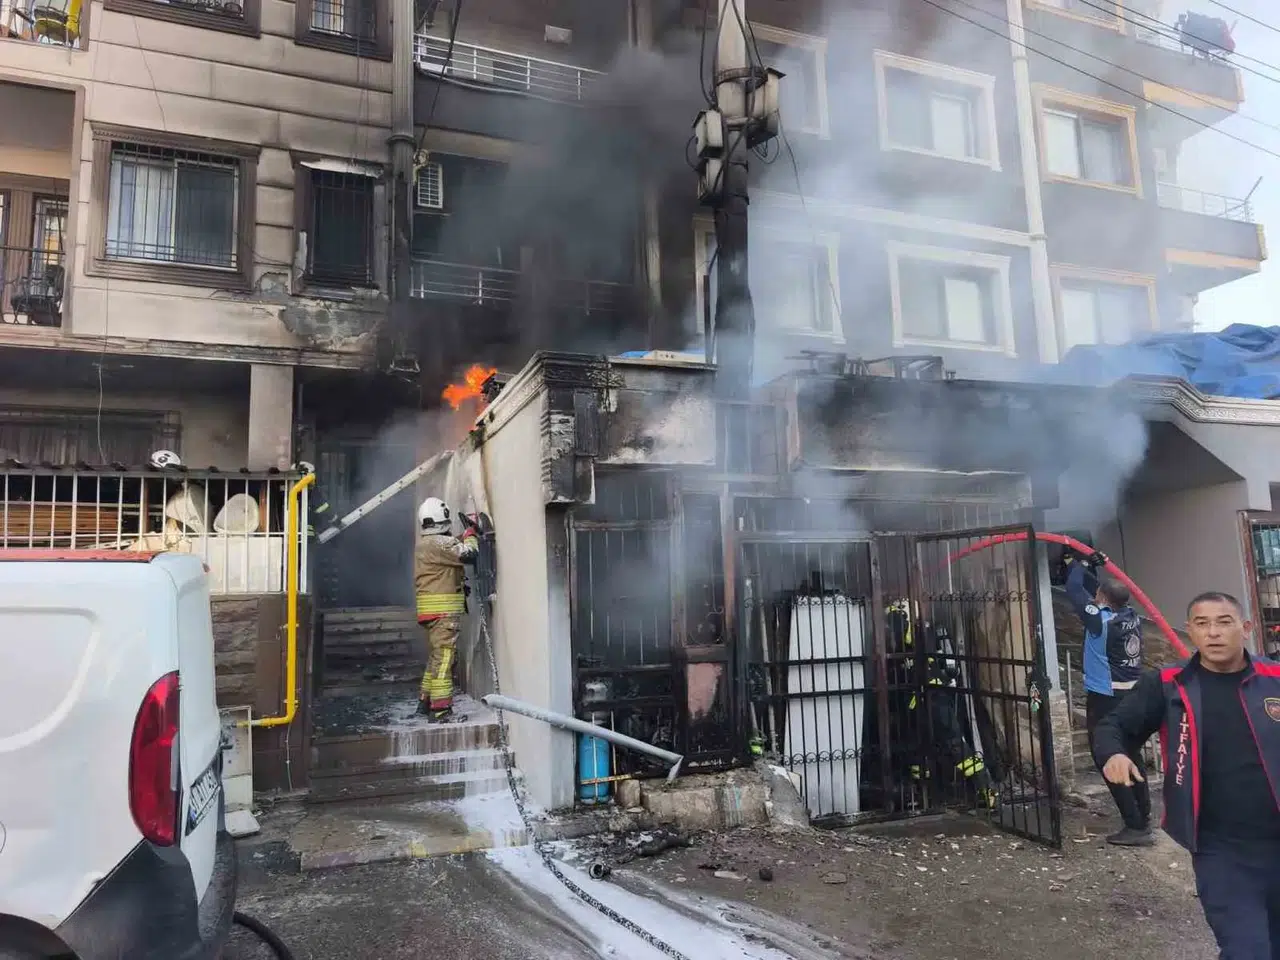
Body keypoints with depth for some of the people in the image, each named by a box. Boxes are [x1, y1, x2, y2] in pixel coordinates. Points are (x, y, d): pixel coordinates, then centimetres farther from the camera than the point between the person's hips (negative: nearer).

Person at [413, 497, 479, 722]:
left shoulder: (424, 544, 18)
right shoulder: (439, 543, -15)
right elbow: (469, 554, -21)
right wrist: (470, 534, -4)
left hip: (432, 610, 10)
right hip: (443, 610, -10)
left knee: (435, 656, 20)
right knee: (443, 658, -9)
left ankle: (425, 701, 28)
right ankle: (440, 709, -8)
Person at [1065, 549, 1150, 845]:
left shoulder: (1100, 620, -20)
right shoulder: (1132, 616, -1)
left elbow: (1074, 589, -11)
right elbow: (1114, 591, 17)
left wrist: (1082, 564, 2)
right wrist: (1097, 568, 16)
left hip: (1106, 701, -8)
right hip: (1133, 696, 8)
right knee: (1132, 758, 21)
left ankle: (1136, 827, -2)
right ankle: (1143, 817, 32)